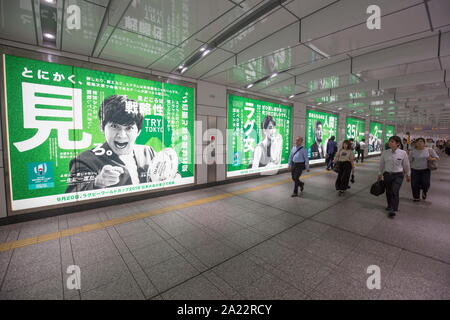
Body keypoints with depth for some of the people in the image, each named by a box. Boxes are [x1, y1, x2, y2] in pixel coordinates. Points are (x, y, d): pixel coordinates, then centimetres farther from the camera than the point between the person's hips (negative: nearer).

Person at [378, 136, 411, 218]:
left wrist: (408, 175, 15)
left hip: (398, 175, -2)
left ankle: (394, 210, -5)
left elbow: (406, 165, 6)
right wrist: (380, 174, 15)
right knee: (388, 192, 12)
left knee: (395, 191, -13)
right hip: (387, 174, 3)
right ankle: (390, 206, 33)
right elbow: (381, 164, 9)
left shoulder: (403, 153, -7)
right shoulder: (385, 153, -3)